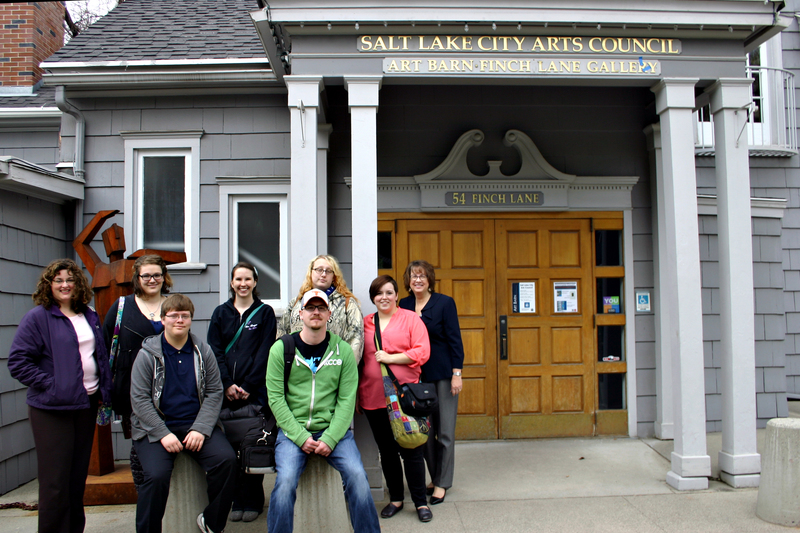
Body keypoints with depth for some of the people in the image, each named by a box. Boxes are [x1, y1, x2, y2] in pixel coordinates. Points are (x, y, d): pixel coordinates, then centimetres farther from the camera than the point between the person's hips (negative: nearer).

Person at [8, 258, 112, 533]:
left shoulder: (90, 317, 11)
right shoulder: (37, 318, -7)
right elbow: (18, 361, -11)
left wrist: (104, 390, 8)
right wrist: (49, 384, -16)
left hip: (87, 403, 6)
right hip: (53, 408, -6)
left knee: (78, 475, 15)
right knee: (55, 480, -2)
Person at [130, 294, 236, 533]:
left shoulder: (203, 352, 6)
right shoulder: (148, 354, 0)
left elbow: (214, 392, 3)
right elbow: (139, 399, -5)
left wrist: (200, 429, -11)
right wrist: (163, 434, -15)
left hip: (196, 424, 2)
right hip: (156, 427, -2)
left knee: (226, 460, -20)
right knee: (157, 475, -27)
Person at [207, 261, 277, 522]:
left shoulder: (265, 313, 6)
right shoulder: (221, 313, 13)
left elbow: (265, 352, -1)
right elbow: (214, 351, 5)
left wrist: (248, 386, -10)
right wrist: (227, 384, -7)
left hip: (255, 391, -2)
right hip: (225, 392, 2)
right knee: (229, 444, 1)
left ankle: (252, 502, 10)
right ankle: (235, 501, 13)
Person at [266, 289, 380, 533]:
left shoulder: (343, 350, 5)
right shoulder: (281, 349, 2)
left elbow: (347, 400, 0)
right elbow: (276, 398, -3)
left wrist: (330, 438, -12)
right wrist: (300, 437, -11)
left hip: (333, 430, 1)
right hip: (293, 430, 0)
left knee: (357, 475, -20)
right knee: (285, 480, -25)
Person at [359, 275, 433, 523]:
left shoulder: (410, 318, 1)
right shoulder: (365, 323, 10)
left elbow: (422, 352, -8)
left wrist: (390, 358, -14)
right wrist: (356, 393, 7)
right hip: (373, 397, 4)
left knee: (410, 450, 2)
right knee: (386, 451, 14)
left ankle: (421, 502, 17)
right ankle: (395, 499, 28)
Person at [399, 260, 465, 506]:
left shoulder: (445, 303, -5)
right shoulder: (404, 305, 6)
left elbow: (454, 339, -6)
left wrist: (457, 373, -11)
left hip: (442, 374, -4)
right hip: (416, 375, 4)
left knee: (445, 431, 2)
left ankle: (442, 483, 13)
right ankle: (435, 477, 25)